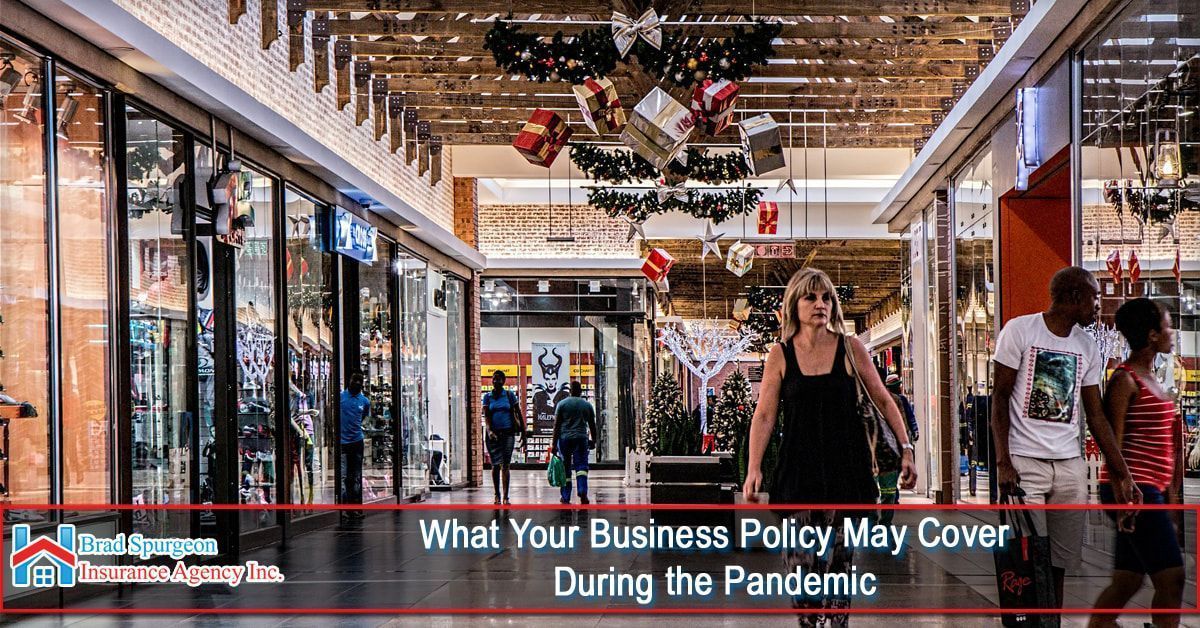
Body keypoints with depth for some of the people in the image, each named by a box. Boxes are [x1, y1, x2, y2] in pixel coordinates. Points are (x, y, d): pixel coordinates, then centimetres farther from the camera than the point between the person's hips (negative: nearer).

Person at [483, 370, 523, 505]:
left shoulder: (509, 395, 5)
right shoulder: (488, 397, 6)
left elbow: (518, 413, 9)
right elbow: (486, 416, -1)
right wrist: (489, 431, -18)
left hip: (508, 433, -1)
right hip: (494, 433, 1)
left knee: (505, 465, -6)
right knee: (495, 465, 4)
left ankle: (505, 496, -10)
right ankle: (497, 495, 16)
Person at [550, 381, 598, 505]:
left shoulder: (562, 404, 1)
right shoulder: (587, 405, 7)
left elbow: (557, 426, -1)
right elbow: (592, 425, 11)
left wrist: (554, 444, 0)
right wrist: (593, 441, 21)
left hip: (564, 438, -1)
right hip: (581, 438, 1)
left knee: (565, 468, 6)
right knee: (581, 465, -1)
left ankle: (565, 497, 11)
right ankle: (583, 492, -22)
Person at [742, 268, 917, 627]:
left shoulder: (850, 347, 1)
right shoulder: (781, 354, 1)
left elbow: (882, 400, 6)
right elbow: (764, 415, 1)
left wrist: (906, 449, 0)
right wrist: (753, 469, -8)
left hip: (846, 467, 0)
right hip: (800, 468, 0)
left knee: (840, 559, 1)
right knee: (802, 560, -6)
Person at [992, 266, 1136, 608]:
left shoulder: (1087, 347, 12)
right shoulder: (1020, 330, -3)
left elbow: (1096, 416, 14)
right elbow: (1000, 397, -4)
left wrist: (1122, 474, 10)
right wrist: (1002, 462, -12)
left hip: (1071, 464, 5)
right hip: (1025, 463, -5)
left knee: (1060, 564, 5)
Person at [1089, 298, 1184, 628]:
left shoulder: (1149, 378, 18)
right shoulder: (1125, 379, -10)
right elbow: (1114, 441, -14)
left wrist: (1169, 489, 20)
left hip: (1150, 490, 9)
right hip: (1135, 490, -9)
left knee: (1127, 581, 10)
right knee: (1171, 577, -9)